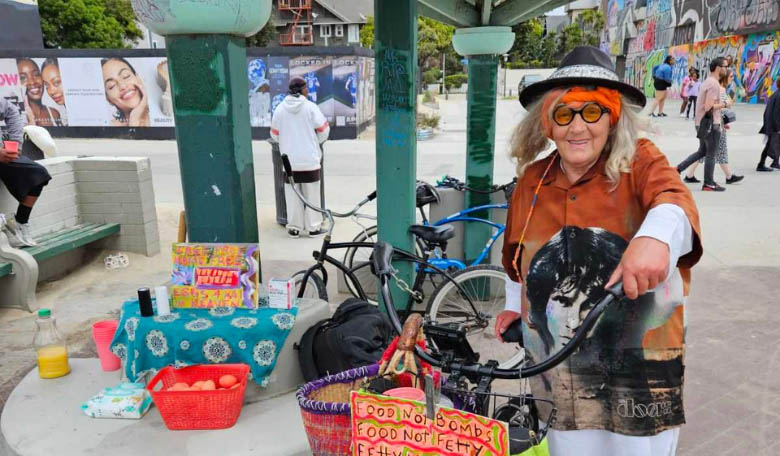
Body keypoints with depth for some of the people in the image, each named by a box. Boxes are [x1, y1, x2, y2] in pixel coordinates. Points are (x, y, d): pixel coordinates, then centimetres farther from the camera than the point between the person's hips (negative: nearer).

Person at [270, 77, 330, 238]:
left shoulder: (280, 109, 0)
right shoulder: (310, 107, -7)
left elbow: (275, 135, 4)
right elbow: (323, 129, -3)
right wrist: (317, 142, 16)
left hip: (289, 159, 2)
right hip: (310, 159, -2)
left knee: (292, 194, 9)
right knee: (312, 194, 6)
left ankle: (294, 227, 14)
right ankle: (313, 227, 11)